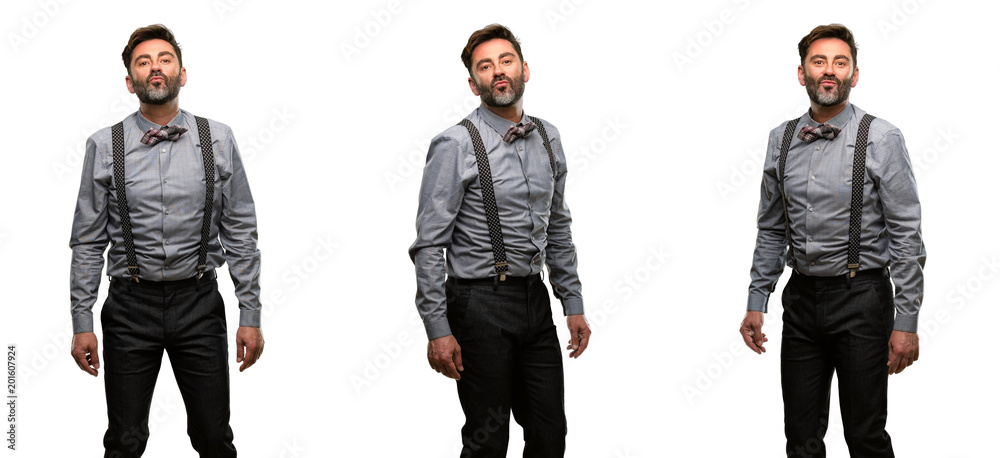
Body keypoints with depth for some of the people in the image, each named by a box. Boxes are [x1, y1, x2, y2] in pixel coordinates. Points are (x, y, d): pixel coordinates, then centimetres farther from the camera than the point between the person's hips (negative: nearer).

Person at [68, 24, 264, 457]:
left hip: (198, 303, 0)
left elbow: (240, 233, 2)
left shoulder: (218, 140, 0)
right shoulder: (105, 146, -1)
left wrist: (251, 315, 0)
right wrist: (81, 323, -1)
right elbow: (87, 242, 2)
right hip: (131, 304, 0)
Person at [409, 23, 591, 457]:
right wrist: (437, 329, -16)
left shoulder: (547, 138, 8)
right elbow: (429, 246, -12)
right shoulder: (456, 146, -11)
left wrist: (573, 303, 13)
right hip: (481, 303, -6)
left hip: (535, 298, 6)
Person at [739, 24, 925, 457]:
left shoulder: (880, 138, -8)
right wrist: (756, 303, 8)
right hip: (802, 296, 4)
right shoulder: (781, 140, 7)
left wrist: (906, 322, -13)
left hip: (860, 296, -4)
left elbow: (906, 234, -9)